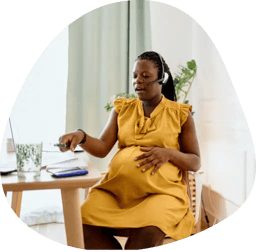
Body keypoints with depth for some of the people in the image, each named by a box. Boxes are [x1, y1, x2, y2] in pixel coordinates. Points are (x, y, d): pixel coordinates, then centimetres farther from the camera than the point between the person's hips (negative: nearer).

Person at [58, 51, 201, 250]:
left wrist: (169, 153, -11)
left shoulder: (180, 114, 9)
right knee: (84, 222, -24)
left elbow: (195, 162, 9)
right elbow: (102, 148, 6)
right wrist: (81, 137, -15)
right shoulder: (122, 109, 16)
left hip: (161, 189, -3)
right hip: (117, 187, 3)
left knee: (148, 233, -34)